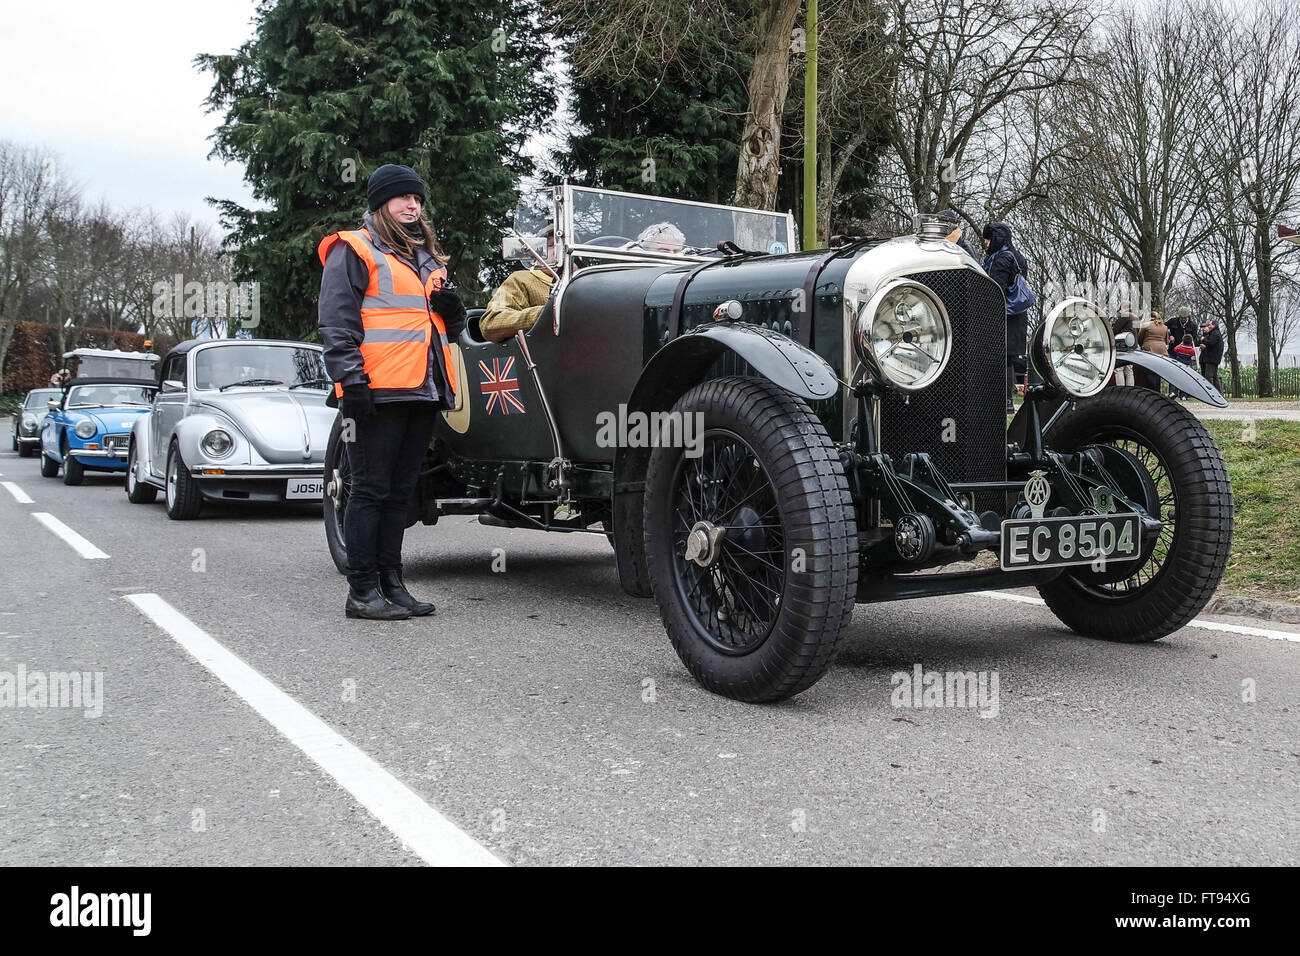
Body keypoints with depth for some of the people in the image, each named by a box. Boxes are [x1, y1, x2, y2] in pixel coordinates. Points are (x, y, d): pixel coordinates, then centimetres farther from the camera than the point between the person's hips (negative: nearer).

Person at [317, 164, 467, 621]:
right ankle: (363, 592, -1)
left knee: (399, 493, 10)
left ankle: (391, 583, 17)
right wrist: (351, 379, -19)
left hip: (422, 393, 8)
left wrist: (451, 305, 7)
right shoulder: (353, 250, 1)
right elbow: (336, 323, -9)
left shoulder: (428, 258, 25)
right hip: (378, 392, -8)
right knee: (371, 491, -5)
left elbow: (451, 326, 30)